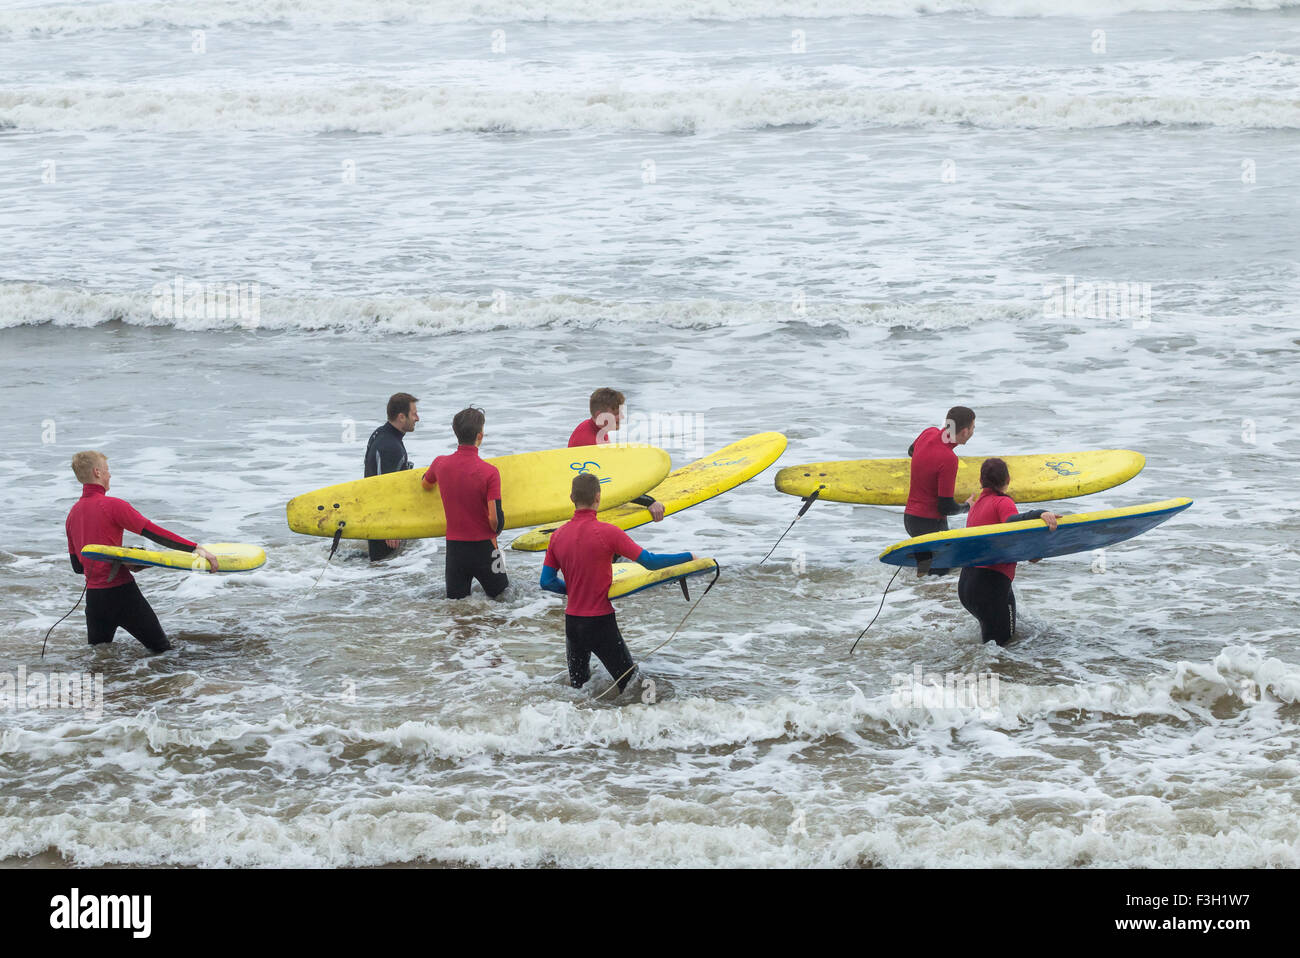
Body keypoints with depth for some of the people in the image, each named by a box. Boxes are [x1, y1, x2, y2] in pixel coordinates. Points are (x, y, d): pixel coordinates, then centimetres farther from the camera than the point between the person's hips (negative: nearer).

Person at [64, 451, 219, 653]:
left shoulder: (72, 514, 11)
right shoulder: (113, 506, -11)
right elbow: (154, 532, -17)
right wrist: (195, 548, -18)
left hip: (93, 597, 6)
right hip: (121, 591, -6)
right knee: (163, 650, 6)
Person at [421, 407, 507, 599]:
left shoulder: (441, 464, -4)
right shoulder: (489, 472, -17)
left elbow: (425, 485, 20)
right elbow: (495, 518, -18)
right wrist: (495, 532, 4)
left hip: (454, 547, 3)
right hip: (482, 547, -3)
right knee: (500, 596, 16)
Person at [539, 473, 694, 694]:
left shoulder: (558, 535, 0)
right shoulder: (607, 532, -15)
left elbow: (547, 582, 4)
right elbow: (650, 562, -14)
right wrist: (688, 557, -1)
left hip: (572, 622, 5)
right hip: (601, 622, -5)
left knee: (576, 685, 22)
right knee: (630, 683, 5)